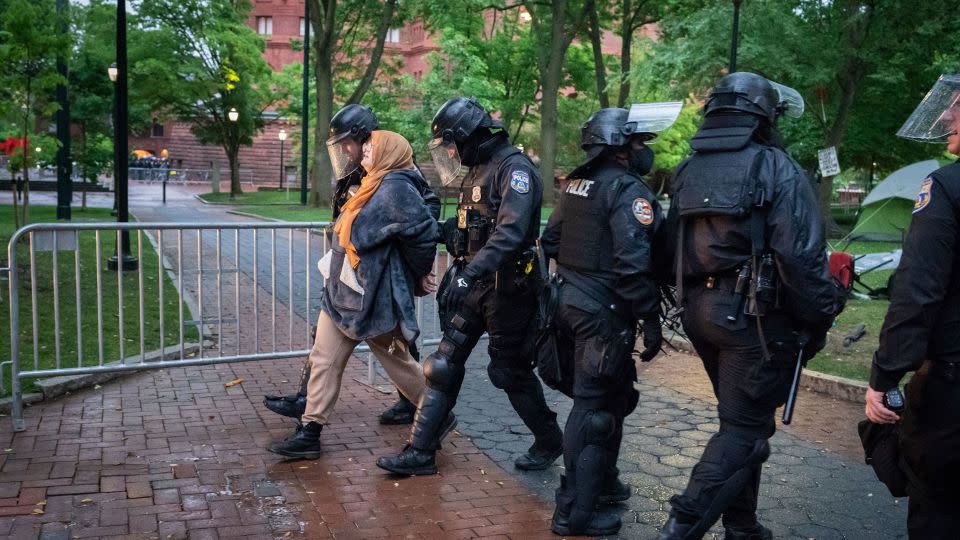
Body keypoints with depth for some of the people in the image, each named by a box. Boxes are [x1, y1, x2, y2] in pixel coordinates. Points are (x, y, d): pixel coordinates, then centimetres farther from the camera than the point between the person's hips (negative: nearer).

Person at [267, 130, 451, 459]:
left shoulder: (396, 187, -17)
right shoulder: (374, 186, 13)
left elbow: (424, 232, -24)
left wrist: (416, 275, -10)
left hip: (374, 299, -9)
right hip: (343, 294, 10)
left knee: (398, 362, 7)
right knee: (324, 361, 8)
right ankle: (310, 433, 15)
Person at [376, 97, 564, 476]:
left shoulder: (515, 169, -16)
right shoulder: (477, 171, 13)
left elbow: (510, 233, -30)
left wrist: (469, 273, -38)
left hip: (507, 288, -8)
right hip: (475, 285, 8)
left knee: (511, 371, 5)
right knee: (444, 365, 4)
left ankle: (549, 442, 27)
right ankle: (420, 452, 10)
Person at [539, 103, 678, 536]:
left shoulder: (576, 184, 13)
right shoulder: (628, 190, -15)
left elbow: (550, 241, 18)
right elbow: (633, 263, -24)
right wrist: (651, 320, -18)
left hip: (571, 301, 9)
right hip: (605, 312, -9)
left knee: (610, 396, 22)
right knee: (595, 406, -3)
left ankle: (602, 482, 35)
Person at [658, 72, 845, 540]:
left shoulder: (688, 172, 11)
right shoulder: (777, 170, -11)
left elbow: (672, 247, 13)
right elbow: (802, 256, -18)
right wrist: (819, 321, -9)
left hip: (700, 311, 8)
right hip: (754, 316, -8)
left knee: (740, 419, 20)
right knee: (745, 428, 0)